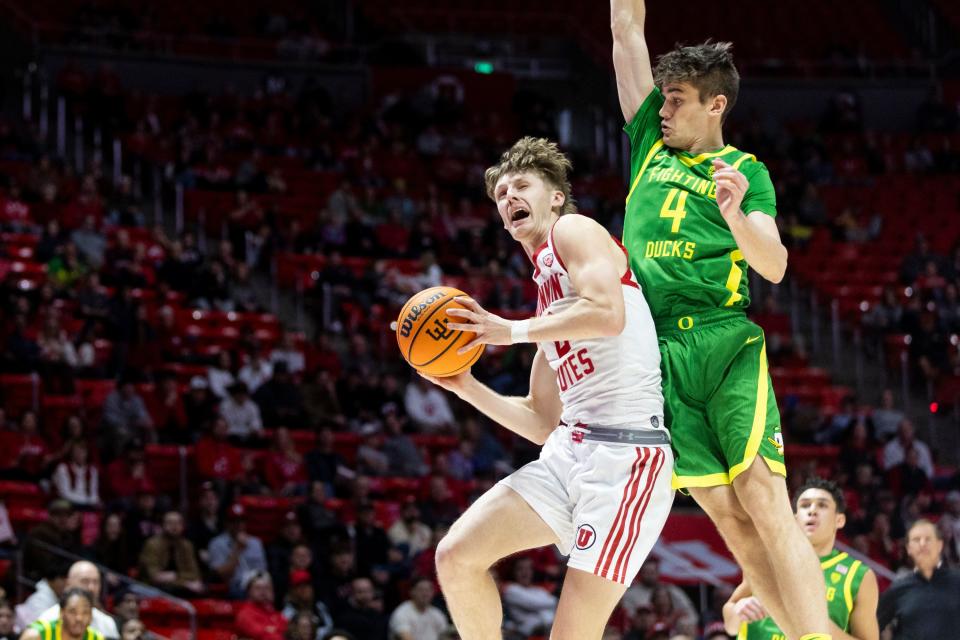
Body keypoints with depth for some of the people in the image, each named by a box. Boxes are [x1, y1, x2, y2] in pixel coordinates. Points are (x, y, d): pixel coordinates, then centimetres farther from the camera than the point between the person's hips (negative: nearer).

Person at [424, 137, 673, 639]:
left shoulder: (573, 231, 2)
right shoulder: (547, 286, 26)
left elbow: (609, 312, -19)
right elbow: (543, 424, 25)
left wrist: (513, 331, -12)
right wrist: (465, 386, 16)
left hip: (626, 451, -9)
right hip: (567, 449, 9)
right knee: (455, 556, -4)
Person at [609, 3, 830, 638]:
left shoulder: (745, 170, 10)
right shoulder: (650, 146, 20)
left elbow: (775, 266, -1)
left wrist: (736, 215, -18)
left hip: (727, 346, -3)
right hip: (658, 352, 3)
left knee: (765, 503, -16)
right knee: (728, 516, -5)